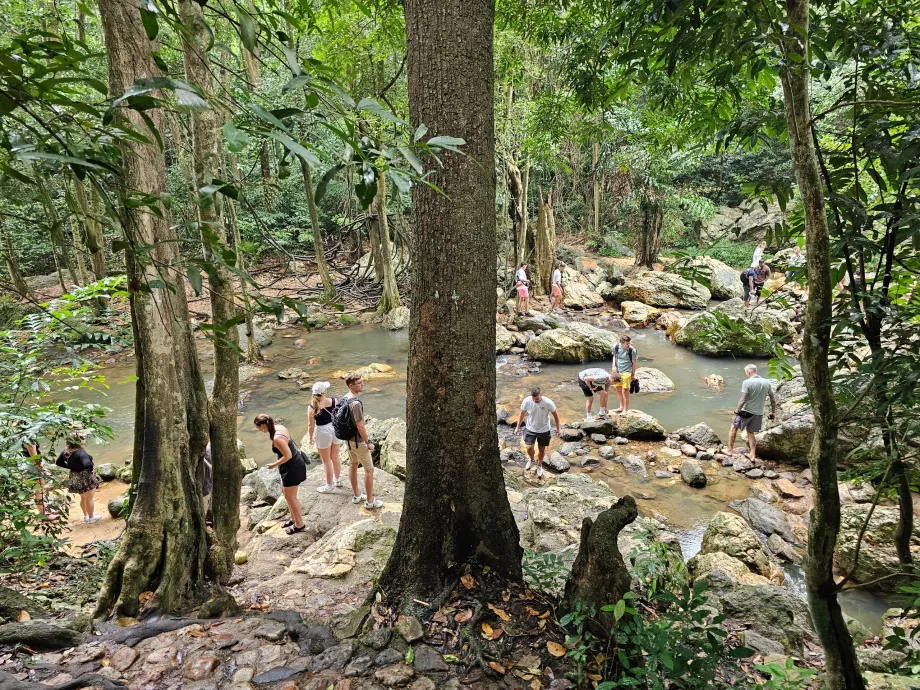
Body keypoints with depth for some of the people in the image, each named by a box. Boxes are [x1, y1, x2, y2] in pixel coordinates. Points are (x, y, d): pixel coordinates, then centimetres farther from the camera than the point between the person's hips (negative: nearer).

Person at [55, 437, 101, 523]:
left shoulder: (66, 451, -5)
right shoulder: (80, 452, -29)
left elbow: (58, 462, 8)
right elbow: (87, 464, -42)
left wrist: (72, 466, 8)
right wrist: (92, 469, -20)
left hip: (75, 478, 8)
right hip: (86, 477, -8)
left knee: (83, 498, 26)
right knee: (89, 499, 10)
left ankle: (86, 516, 41)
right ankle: (91, 518, 24)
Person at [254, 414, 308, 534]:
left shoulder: (277, 438, -31)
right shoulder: (279, 427, -3)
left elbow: (287, 456, -26)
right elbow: (290, 442, 11)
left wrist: (274, 465, -13)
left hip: (292, 467, -10)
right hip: (294, 463, 10)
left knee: (290, 496, 7)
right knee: (285, 492, 23)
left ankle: (299, 524, 24)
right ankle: (294, 518, 39)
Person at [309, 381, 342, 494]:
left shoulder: (312, 407, -18)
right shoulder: (334, 401, -10)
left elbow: (311, 425, -12)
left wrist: (311, 437, 4)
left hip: (323, 432, -4)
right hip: (335, 429, 4)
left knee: (326, 461, 11)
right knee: (335, 457, 23)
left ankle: (329, 486, 24)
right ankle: (337, 479, 41)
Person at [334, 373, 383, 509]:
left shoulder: (344, 399, 0)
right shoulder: (356, 403, -29)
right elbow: (360, 426, -26)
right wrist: (368, 442, -16)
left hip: (348, 439, 9)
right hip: (358, 441, -9)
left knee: (353, 465, 21)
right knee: (369, 469, 4)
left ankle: (356, 495, 35)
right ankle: (370, 501, 13)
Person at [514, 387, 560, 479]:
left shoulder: (548, 402, -25)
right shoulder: (527, 401, -21)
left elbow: (555, 414, -8)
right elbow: (522, 413, -3)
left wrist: (557, 428, 0)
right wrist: (518, 427, 3)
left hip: (544, 430, 0)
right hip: (530, 428, 0)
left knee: (542, 449, 13)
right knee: (529, 447, -7)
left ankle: (539, 466, 41)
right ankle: (531, 460, 29)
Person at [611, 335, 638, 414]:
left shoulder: (632, 351, -19)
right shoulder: (616, 347, -9)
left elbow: (634, 363, -8)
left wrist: (633, 375, -1)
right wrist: (614, 365, -3)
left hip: (626, 372, -5)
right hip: (618, 371, 5)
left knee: (625, 391, -2)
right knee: (618, 389, 17)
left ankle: (626, 409, 14)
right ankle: (621, 407, 37)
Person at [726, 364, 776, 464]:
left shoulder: (747, 383, -16)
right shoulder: (766, 383, 0)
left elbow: (743, 400, -19)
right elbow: (773, 399, 6)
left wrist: (736, 413, -11)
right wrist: (773, 412, 18)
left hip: (746, 412, -5)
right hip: (758, 413, 5)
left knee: (733, 428, 16)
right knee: (750, 433, 18)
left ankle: (730, 450, 17)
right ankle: (753, 456, 15)